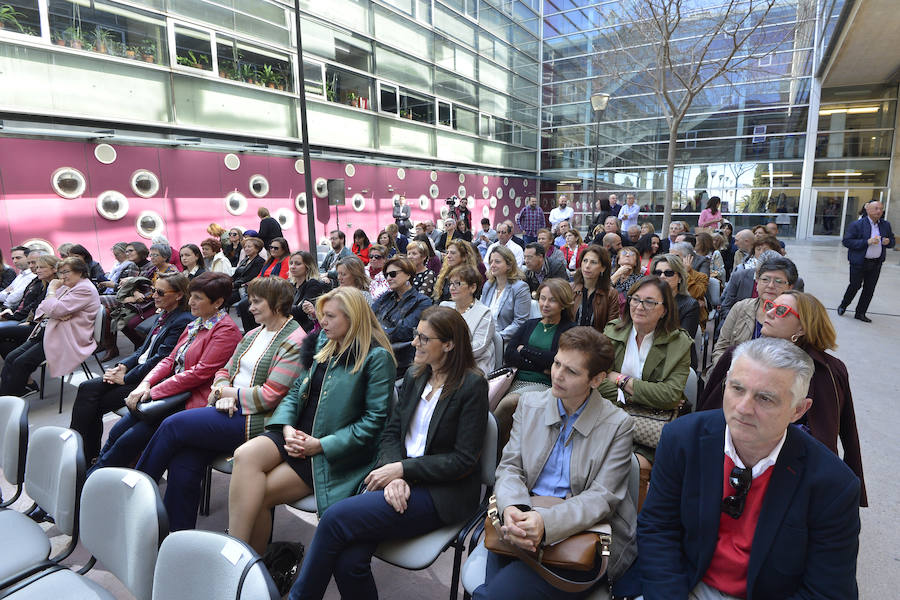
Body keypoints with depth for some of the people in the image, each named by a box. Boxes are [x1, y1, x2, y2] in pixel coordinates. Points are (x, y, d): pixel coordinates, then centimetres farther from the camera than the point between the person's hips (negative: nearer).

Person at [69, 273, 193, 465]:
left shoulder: (183, 321, -16)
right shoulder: (163, 315, 15)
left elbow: (161, 359, -19)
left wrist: (126, 378, -14)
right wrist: (123, 366, 2)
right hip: (139, 369, 9)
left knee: (95, 405, -11)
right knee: (87, 388, -6)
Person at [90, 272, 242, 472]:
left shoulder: (227, 331, -15)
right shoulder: (195, 324, 15)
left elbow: (200, 373, -20)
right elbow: (170, 359, 14)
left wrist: (154, 392, -16)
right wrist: (146, 383, -4)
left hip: (192, 400, -8)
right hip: (173, 391, 8)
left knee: (129, 440, -10)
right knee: (116, 432, 3)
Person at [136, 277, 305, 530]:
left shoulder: (294, 342, -10)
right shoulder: (253, 333, 18)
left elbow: (270, 396, -15)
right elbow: (225, 371, 18)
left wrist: (228, 392, -5)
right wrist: (222, 392, -4)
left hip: (254, 420, -7)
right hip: (229, 409, 7)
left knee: (173, 425, -13)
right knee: (183, 462, -13)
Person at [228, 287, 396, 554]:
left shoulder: (377, 357, -9)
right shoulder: (322, 344, 13)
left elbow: (375, 419, -14)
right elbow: (296, 390, 15)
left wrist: (321, 445, -17)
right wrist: (288, 427, -5)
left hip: (336, 453, -6)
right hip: (299, 435, 6)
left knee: (257, 493, -18)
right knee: (246, 454, -21)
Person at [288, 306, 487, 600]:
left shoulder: (472, 386, -10)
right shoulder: (414, 375, 9)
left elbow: (464, 460, -11)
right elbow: (391, 432, 8)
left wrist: (402, 469, -14)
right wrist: (393, 472, -12)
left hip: (442, 491, -5)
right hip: (401, 478, 5)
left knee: (335, 518, -19)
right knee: (348, 559, -19)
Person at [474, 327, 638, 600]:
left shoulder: (618, 425, -4)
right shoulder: (530, 404, 6)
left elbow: (602, 497, -9)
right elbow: (509, 467, 5)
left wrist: (546, 523, -25)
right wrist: (511, 508, -17)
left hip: (581, 533, -3)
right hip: (524, 518, 3)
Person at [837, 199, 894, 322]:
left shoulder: (886, 225, 8)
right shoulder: (856, 225, -10)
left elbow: (893, 241, 18)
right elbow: (846, 241, -15)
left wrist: (888, 242, -6)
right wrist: (867, 242, -23)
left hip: (876, 264, 5)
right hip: (859, 263, -5)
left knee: (869, 289, 7)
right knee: (855, 286, 4)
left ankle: (860, 313, 18)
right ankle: (843, 306, 27)